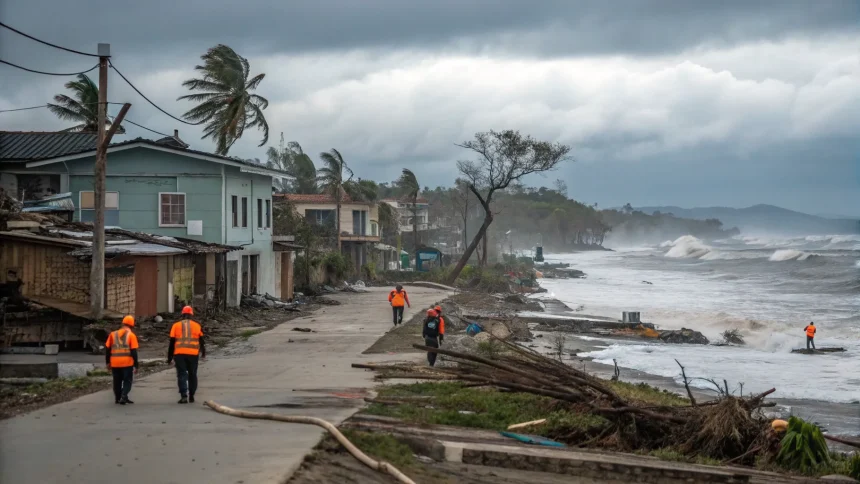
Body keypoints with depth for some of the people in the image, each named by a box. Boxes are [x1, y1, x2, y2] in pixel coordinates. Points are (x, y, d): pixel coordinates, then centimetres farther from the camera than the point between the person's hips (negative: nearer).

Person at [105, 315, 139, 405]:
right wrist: (136, 365, -2)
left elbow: (107, 348, 9)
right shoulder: (131, 335, -2)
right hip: (127, 362, -3)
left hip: (115, 363, 3)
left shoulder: (113, 334, 9)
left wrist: (107, 362, 17)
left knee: (117, 381, 17)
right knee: (127, 381, 6)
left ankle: (118, 398, 23)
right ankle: (123, 397, -9)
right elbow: (134, 351, -6)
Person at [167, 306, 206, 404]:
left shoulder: (176, 325, 7)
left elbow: (172, 342, 6)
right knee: (192, 374, 13)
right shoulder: (196, 325, 8)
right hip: (193, 354, 1)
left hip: (179, 353, -1)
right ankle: (191, 396, 16)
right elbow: (201, 341, 13)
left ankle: (184, 395, -14)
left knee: (182, 374, 0)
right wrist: (203, 353, 27)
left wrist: (170, 357, 11)